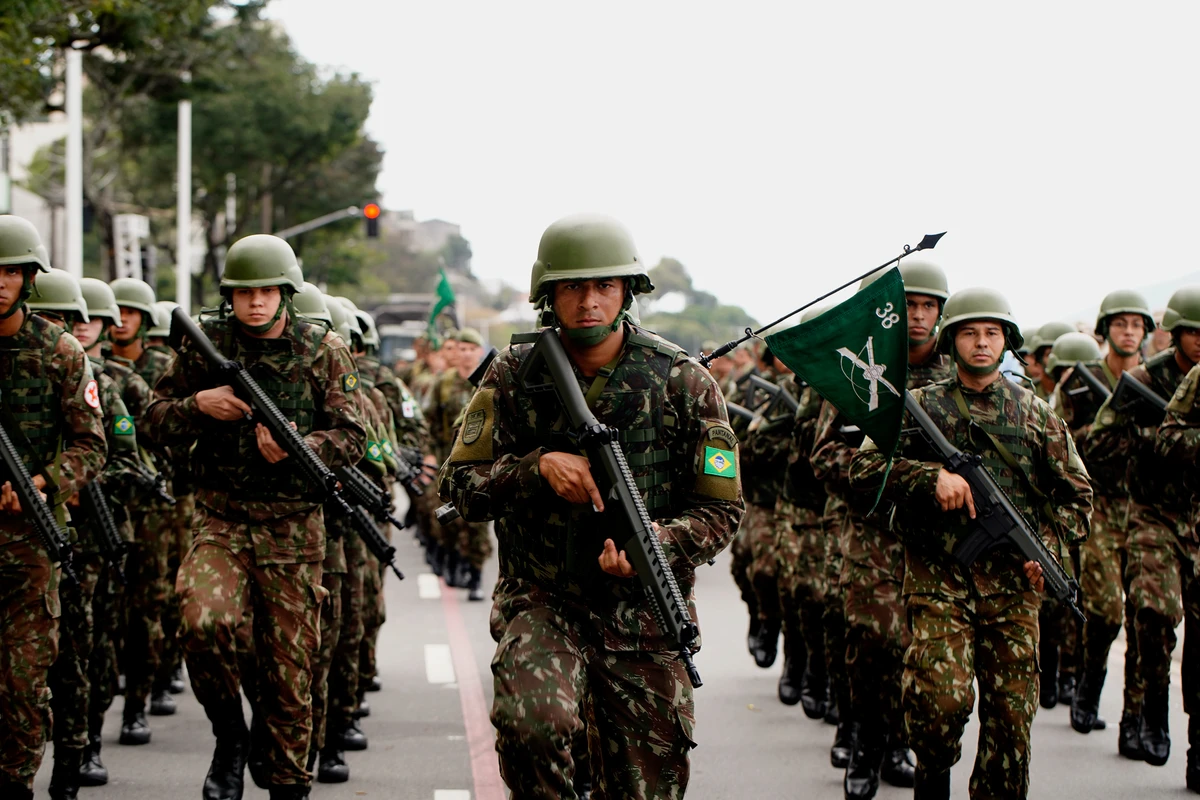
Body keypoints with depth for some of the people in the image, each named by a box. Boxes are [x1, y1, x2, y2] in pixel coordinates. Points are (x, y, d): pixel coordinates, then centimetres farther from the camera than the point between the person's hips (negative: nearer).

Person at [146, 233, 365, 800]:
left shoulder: (323, 351, 2)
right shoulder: (205, 345, 4)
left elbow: (351, 438, 0)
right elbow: (155, 421, 9)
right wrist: (199, 405, -11)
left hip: (293, 526, 0)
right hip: (220, 519, 0)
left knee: (290, 665, 3)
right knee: (204, 622, -26)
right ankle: (230, 735, 0)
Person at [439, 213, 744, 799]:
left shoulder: (685, 383, -2)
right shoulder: (515, 375, 0)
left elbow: (721, 511, 0)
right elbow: (458, 485, 1)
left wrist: (655, 542, -20)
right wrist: (539, 466, -17)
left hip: (645, 620, 1)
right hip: (544, 603, -1)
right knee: (531, 722, -31)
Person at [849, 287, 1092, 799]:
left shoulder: (1035, 413, 12)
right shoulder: (920, 406, 6)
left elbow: (1076, 493, 17)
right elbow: (863, 468, -5)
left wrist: (1049, 545, -1)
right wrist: (933, 476, -18)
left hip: (1012, 584, 2)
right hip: (939, 580, -2)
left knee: (1011, 715, 0)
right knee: (942, 699, -18)